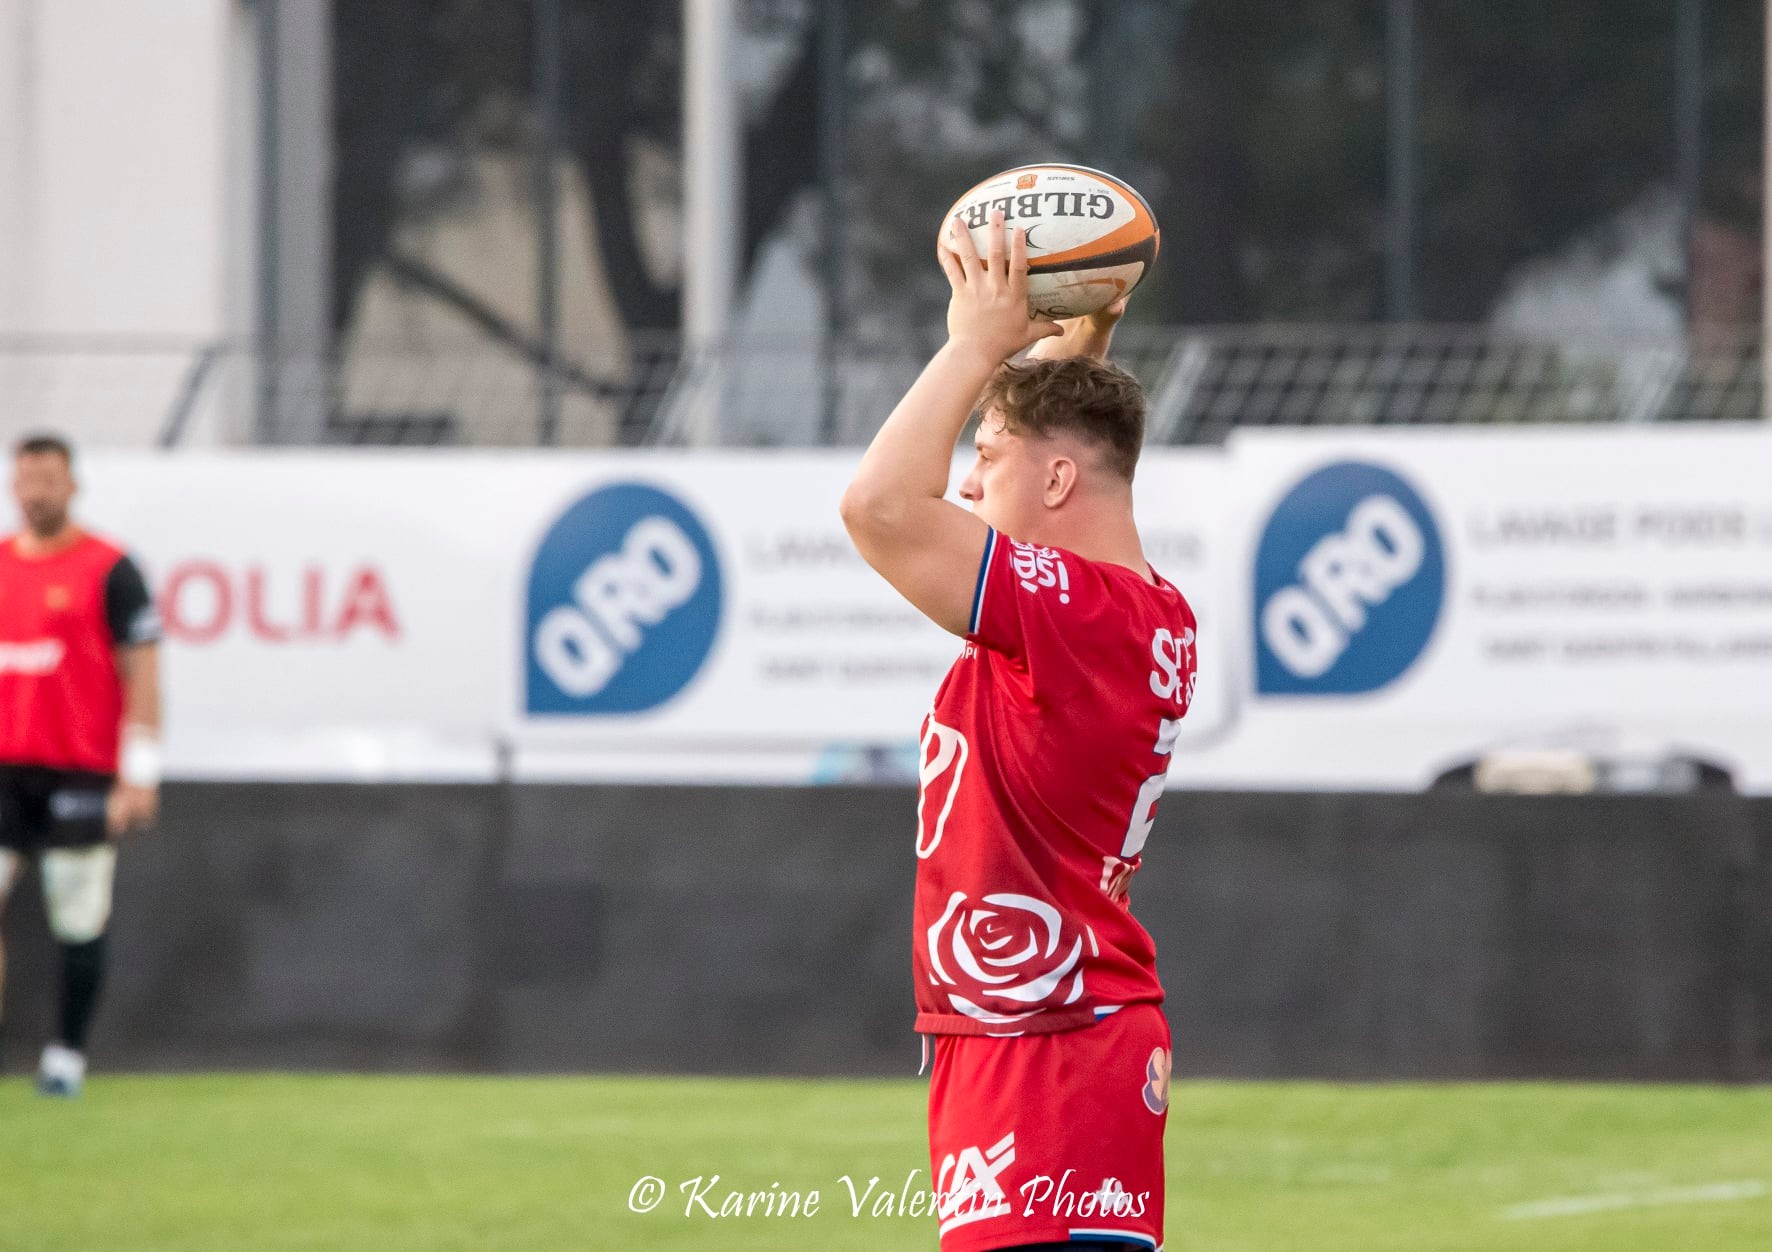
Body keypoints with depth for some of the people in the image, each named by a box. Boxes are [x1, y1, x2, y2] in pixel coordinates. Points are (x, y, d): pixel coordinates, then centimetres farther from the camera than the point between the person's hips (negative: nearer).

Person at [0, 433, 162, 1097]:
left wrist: (139, 776, -10)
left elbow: (141, 674, -4)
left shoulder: (109, 569, -2)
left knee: (79, 919, -1)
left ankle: (66, 1057, 7)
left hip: (81, 772, -4)